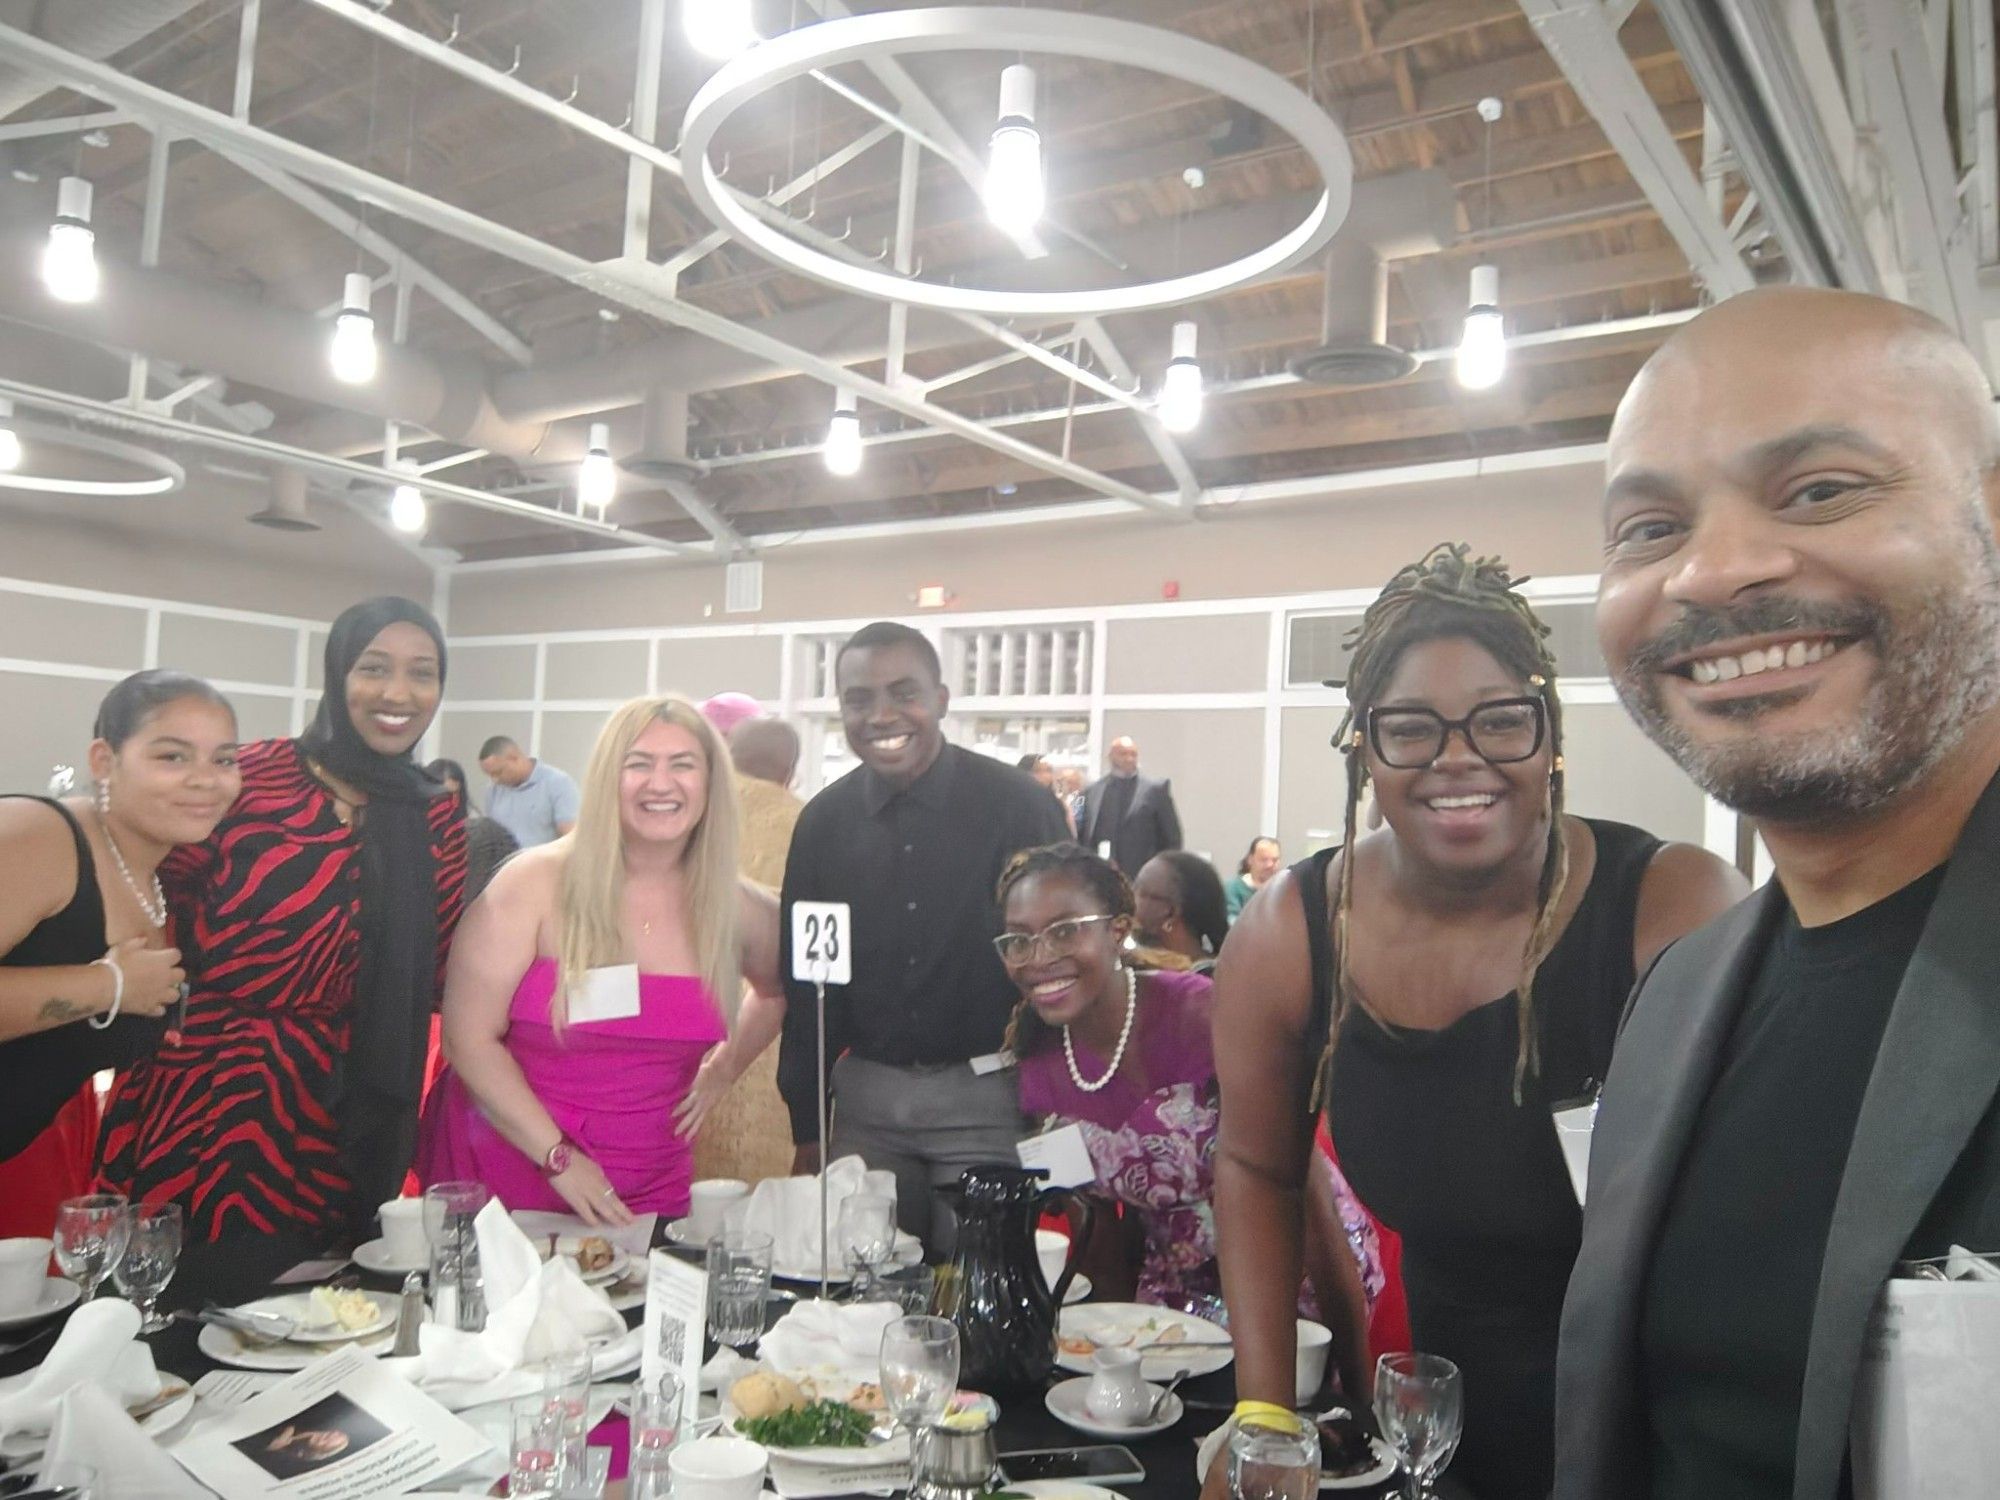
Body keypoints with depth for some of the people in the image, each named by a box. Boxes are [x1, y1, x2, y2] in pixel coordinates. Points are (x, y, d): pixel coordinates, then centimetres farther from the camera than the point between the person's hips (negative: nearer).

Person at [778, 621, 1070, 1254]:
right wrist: (806, 1126, 8)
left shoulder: (1019, 807, -9)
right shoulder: (823, 821, 2)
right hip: (867, 1093, 3)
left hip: (985, 1092, -3)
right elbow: (804, 977, 7)